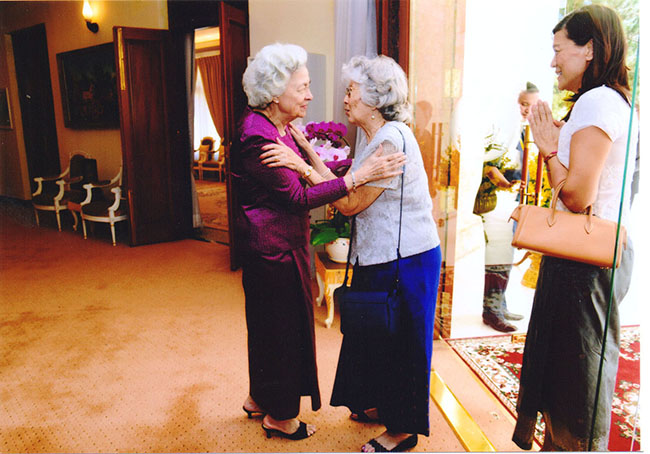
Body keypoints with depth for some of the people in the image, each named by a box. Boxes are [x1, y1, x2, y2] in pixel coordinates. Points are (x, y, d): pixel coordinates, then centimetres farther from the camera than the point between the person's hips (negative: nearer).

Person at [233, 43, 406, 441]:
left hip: (281, 246, 10)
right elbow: (299, 197, -27)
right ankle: (280, 416, 28)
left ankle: (260, 399, 43)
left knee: (270, 324, 22)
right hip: (275, 250, -10)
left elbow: (309, 169, 9)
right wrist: (359, 176, -31)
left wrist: (357, 161, -3)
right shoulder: (256, 139, -24)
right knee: (283, 327, 6)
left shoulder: (280, 127, 8)